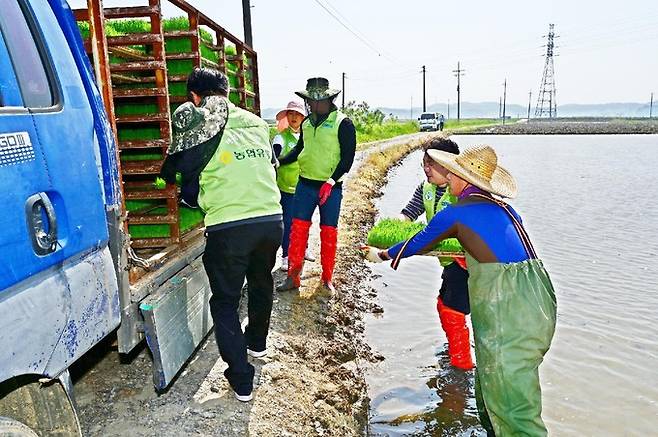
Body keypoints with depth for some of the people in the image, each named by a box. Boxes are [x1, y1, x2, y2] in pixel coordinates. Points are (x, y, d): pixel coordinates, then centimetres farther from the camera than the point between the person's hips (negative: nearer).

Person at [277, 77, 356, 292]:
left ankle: (327, 278, 18)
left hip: (330, 188, -4)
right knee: (297, 229, 1)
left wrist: (331, 182, -20)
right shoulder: (307, 123, 9)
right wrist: (279, 162, 8)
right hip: (305, 184, 5)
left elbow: (348, 158, -11)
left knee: (328, 233, 5)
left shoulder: (343, 123, -9)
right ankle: (293, 276, 9)